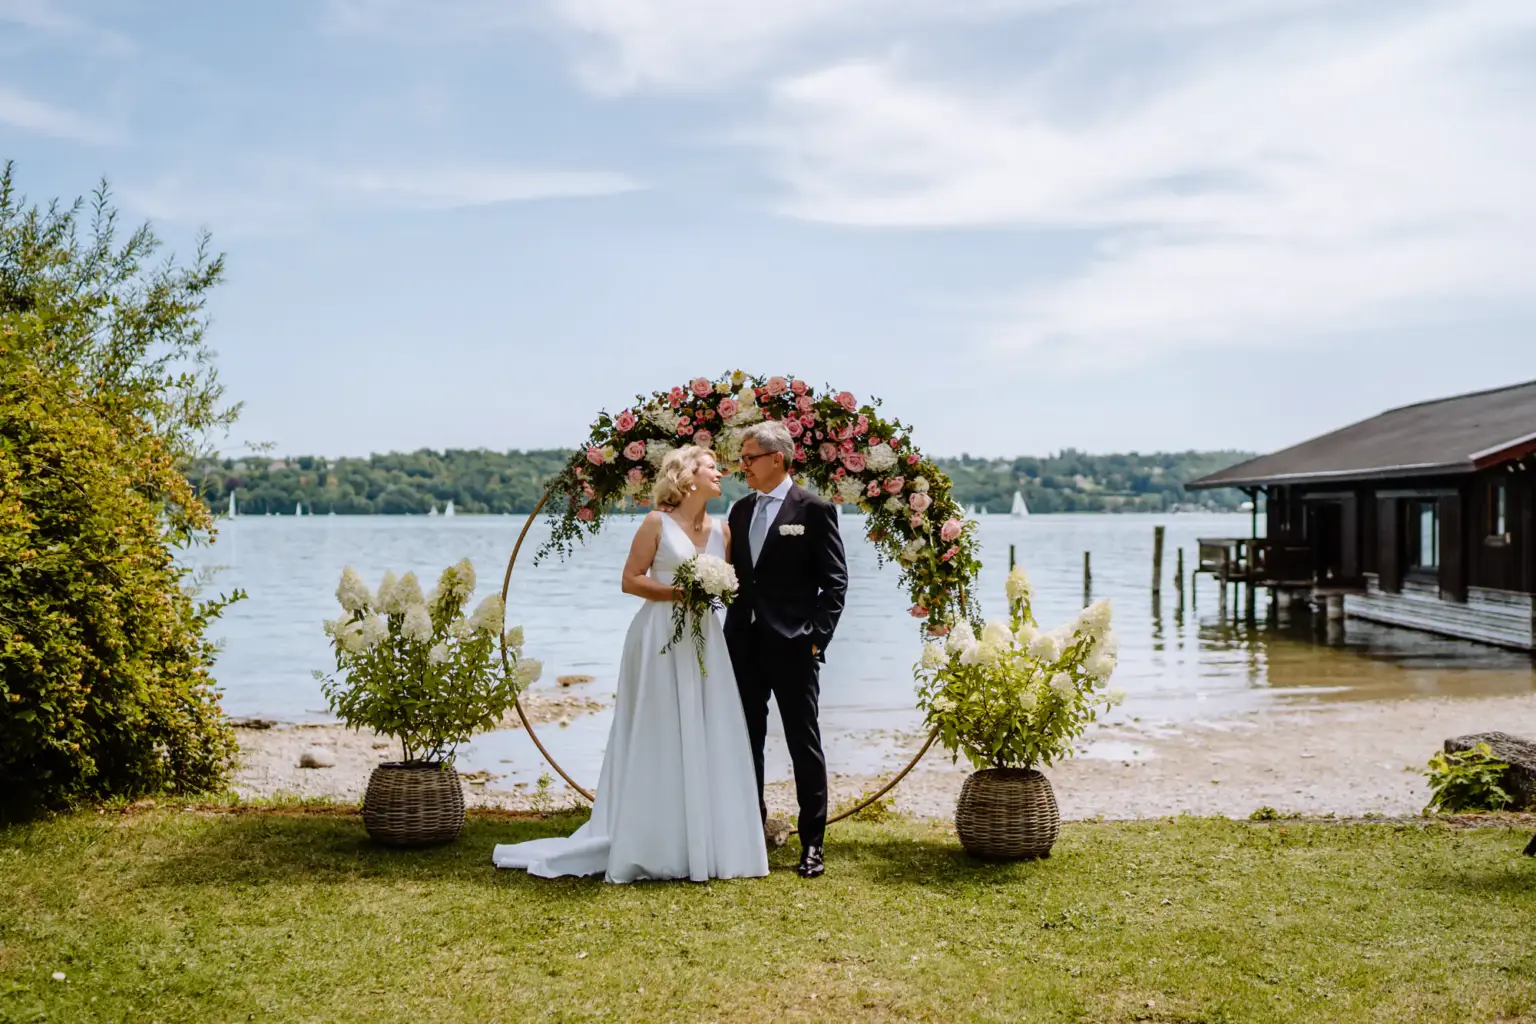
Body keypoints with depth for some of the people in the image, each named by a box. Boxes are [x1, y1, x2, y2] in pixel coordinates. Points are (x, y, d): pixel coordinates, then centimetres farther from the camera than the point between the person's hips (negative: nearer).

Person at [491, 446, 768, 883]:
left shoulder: (721, 529, 12)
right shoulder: (657, 523, -2)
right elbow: (630, 579, -4)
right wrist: (677, 591, -15)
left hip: (704, 639, 5)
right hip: (661, 639, -5)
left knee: (707, 741, 3)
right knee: (659, 741, -3)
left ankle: (705, 844, 10)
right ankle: (655, 847, 4)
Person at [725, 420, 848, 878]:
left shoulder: (814, 510, -5)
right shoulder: (741, 510, 13)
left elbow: (834, 581, -6)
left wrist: (817, 637, -12)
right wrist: (732, 630, 7)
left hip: (792, 647, -6)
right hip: (744, 646, 6)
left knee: (805, 745, 1)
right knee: (746, 743, 11)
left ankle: (813, 845, 8)